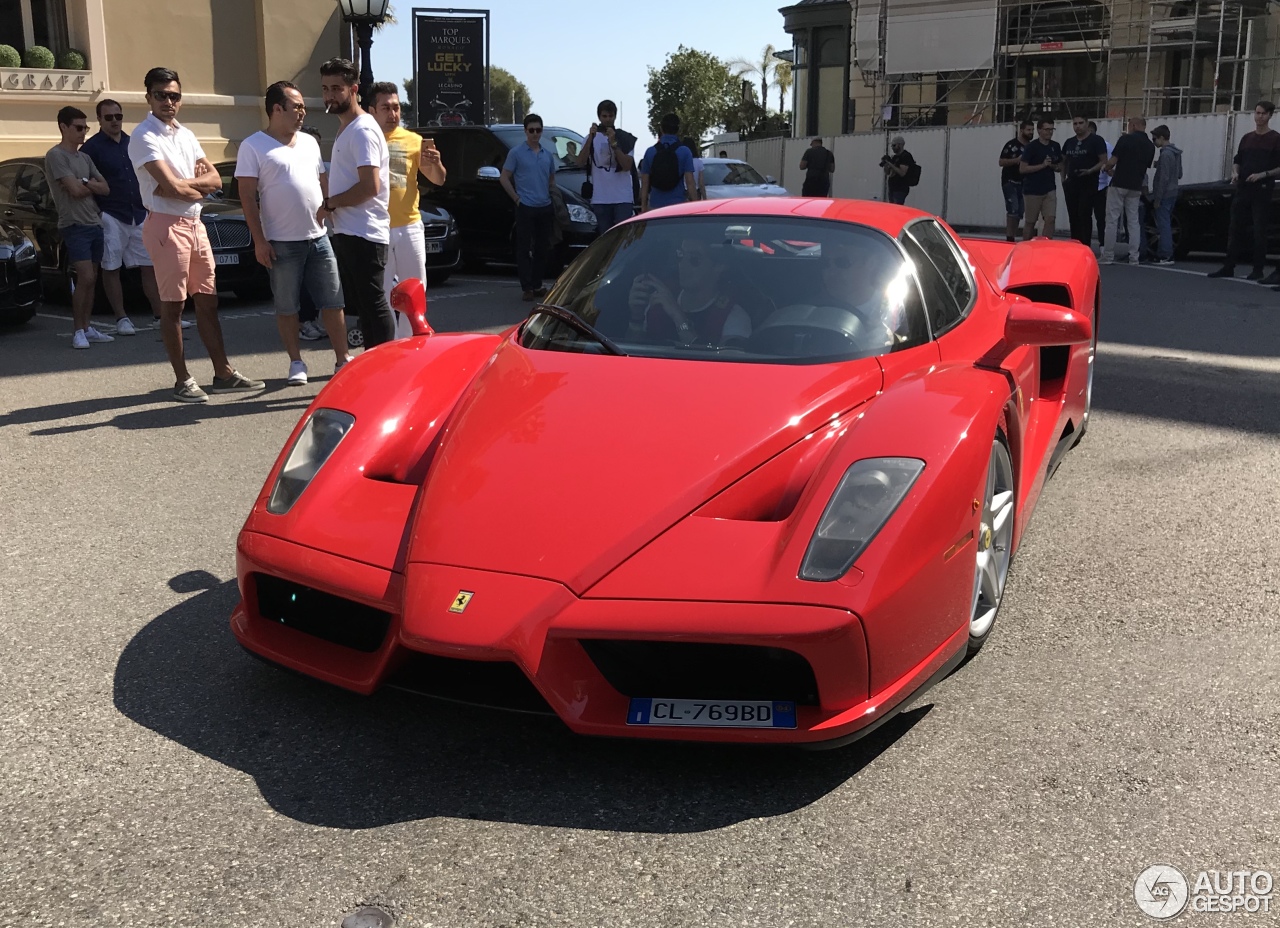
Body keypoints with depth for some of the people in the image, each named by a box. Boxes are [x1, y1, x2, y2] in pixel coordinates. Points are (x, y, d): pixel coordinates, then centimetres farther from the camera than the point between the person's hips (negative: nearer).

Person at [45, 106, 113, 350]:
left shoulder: (85, 157, 17)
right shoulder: (55, 155, -6)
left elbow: (105, 189, 9)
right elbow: (75, 190, -14)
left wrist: (85, 183, -8)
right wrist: (92, 185, 4)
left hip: (95, 224, 7)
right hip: (74, 226, -7)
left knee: (91, 280, 7)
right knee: (85, 278, -15)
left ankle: (87, 328, 12)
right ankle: (78, 331, -8)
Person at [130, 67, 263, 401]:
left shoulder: (186, 134, 14)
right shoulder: (144, 136, -10)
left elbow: (215, 179, 6)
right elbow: (172, 188, -18)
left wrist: (183, 185, -11)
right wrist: (199, 189, 1)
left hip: (195, 224, 8)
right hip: (166, 225, -7)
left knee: (207, 302, 9)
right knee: (172, 306, -1)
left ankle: (223, 374, 15)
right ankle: (183, 382, 4)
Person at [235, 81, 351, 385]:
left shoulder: (309, 142, 13)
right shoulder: (254, 146, -4)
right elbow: (247, 196, -8)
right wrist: (259, 240, -13)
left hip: (319, 237, 5)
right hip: (282, 243, -5)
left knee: (333, 302, 5)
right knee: (286, 307, 4)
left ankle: (342, 359, 13)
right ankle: (296, 363, 15)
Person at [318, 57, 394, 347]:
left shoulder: (362, 130, -13)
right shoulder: (345, 129, 17)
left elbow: (370, 186, -23)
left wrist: (329, 204, -12)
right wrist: (333, 206, 7)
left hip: (363, 233, -10)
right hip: (347, 232, 10)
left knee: (373, 305, -7)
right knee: (361, 305, 14)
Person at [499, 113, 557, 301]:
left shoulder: (547, 155, 13)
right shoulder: (516, 153, -2)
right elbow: (504, 178, -1)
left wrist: (551, 196, 11)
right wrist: (517, 198, -7)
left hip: (545, 208, 5)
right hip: (526, 208, -5)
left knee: (542, 248, 9)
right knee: (524, 248, -4)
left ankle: (537, 285, 18)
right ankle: (526, 288, -3)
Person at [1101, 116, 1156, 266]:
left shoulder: (1126, 139, -8)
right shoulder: (1150, 146, 10)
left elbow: (1112, 161, -11)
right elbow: (1146, 166, 18)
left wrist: (1106, 169, 13)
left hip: (1119, 185, -5)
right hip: (1136, 187, 5)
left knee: (1112, 220, 0)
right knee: (1134, 222, 8)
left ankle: (1108, 256, -1)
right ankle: (1134, 258, 4)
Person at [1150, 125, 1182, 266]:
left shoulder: (1166, 154, -16)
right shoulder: (1175, 153, 13)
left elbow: (1163, 178, -19)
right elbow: (1179, 174, 20)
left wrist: (1157, 198, -17)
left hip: (1165, 194, -10)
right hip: (1172, 193, 10)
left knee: (1163, 225, -8)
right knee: (1166, 224, 14)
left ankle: (1165, 255, -8)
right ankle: (1163, 254, 17)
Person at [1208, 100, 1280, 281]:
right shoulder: (1247, 138, 15)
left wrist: (1262, 175, -19)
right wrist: (1235, 173, 1)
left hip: (1262, 191, -5)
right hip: (1242, 190, 5)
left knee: (1259, 232, -3)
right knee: (1235, 230, 4)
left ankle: (1258, 270, 2)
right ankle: (1228, 267, 8)